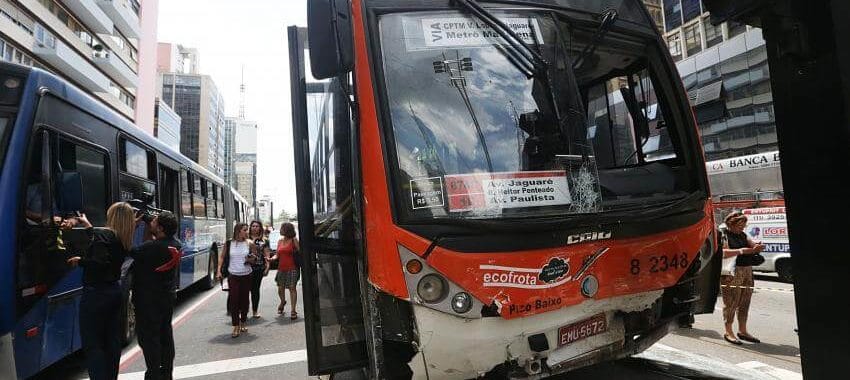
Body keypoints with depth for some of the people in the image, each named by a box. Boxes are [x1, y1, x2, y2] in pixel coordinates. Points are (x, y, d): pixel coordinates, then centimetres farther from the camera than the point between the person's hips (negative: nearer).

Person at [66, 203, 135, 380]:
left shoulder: (102, 234, -15)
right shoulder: (123, 240, 7)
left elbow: (99, 263, -27)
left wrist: (80, 261, -11)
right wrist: (88, 226, 36)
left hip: (95, 294, -7)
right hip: (114, 291, 8)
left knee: (92, 344, -1)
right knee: (112, 341, 14)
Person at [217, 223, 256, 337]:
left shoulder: (249, 244, 1)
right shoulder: (229, 244, -1)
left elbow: (254, 258, 12)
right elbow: (222, 257, 5)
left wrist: (251, 259, -11)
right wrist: (219, 270, -5)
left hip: (246, 276, 1)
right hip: (233, 275, -1)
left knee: (244, 300, 9)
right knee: (234, 300, -6)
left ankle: (242, 324, 26)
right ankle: (235, 327, -2)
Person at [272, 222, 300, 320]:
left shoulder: (294, 240, -4)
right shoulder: (280, 241, 13)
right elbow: (277, 255, 12)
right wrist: (271, 258, -5)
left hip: (292, 268, -5)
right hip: (281, 268, 6)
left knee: (292, 288, -7)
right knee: (280, 288, 12)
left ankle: (293, 311, -3)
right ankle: (282, 302, 43)